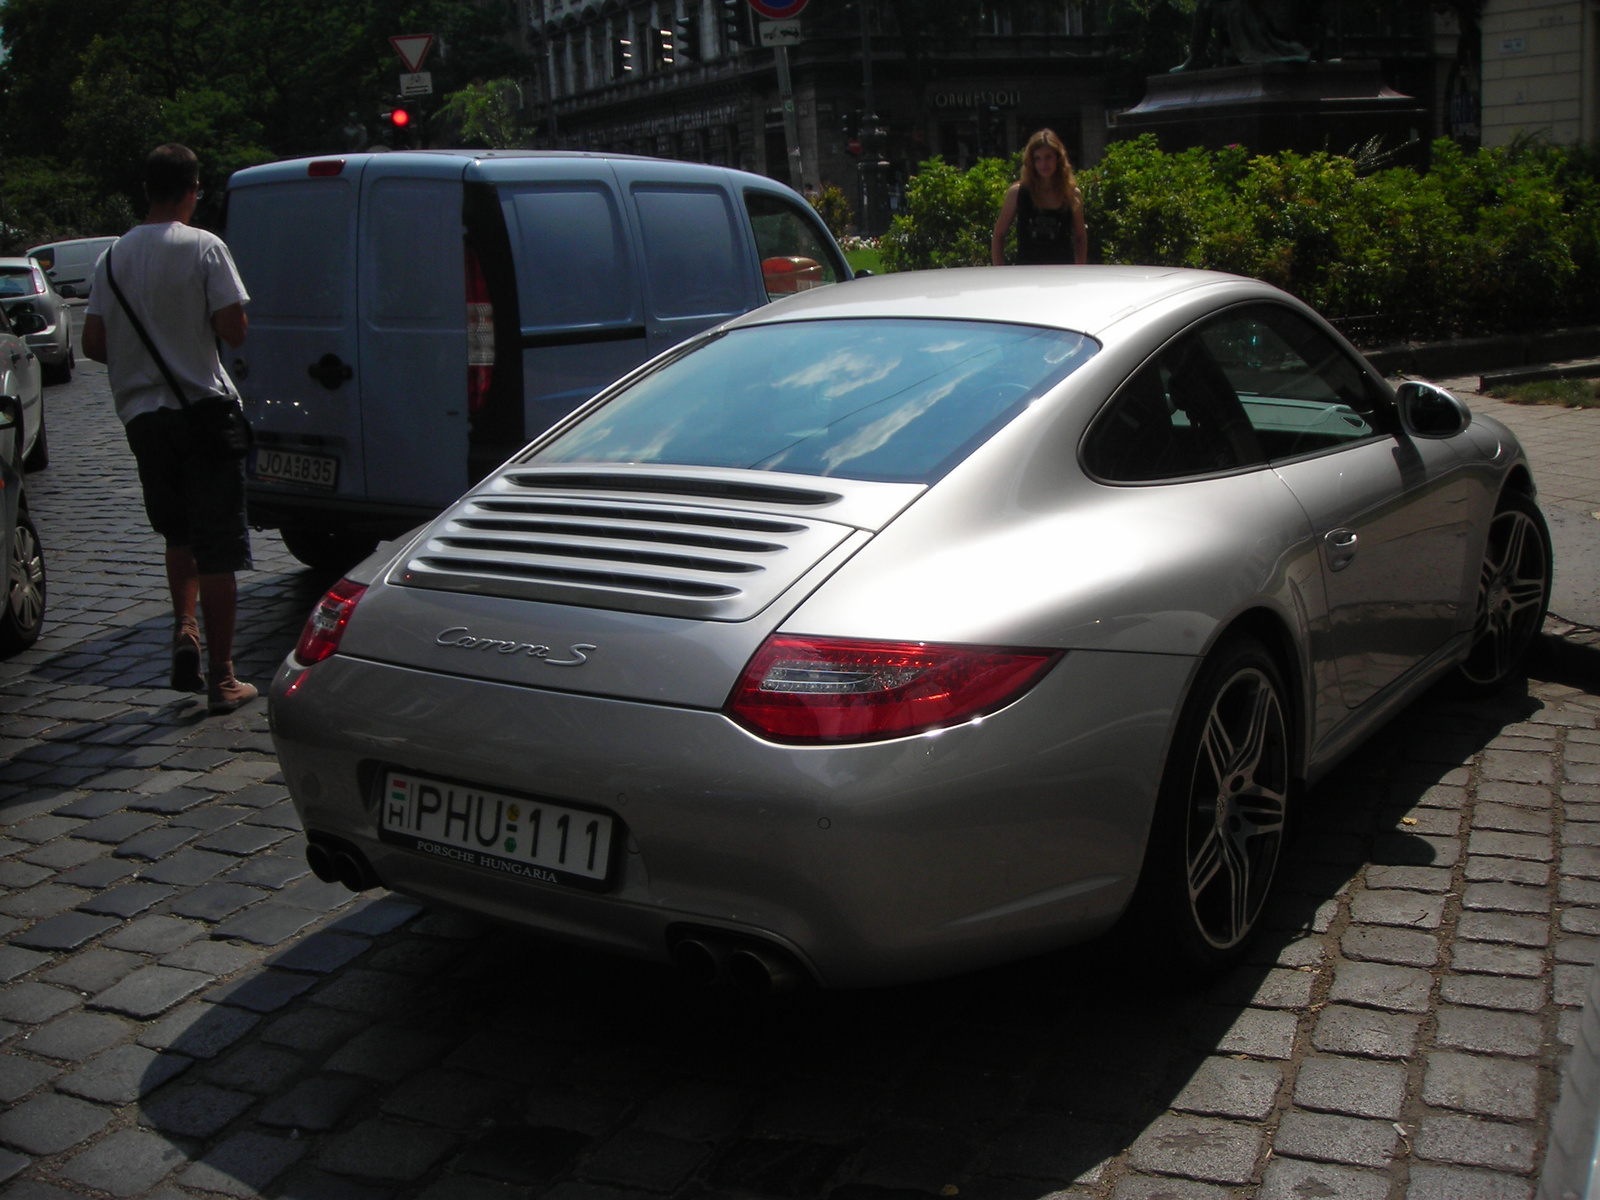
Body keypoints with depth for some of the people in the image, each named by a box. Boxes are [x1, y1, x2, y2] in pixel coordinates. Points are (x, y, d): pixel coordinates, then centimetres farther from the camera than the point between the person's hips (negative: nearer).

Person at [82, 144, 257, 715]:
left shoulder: (114, 254, 6)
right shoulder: (204, 247, -8)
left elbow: (93, 343, 5)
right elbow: (234, 330, -13)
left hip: (141, 412, 5)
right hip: (201, 407, -4)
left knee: (178, 532, 24)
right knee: (217, 548, 1)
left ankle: (184, 628, 5)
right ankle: (221, 678, 3)